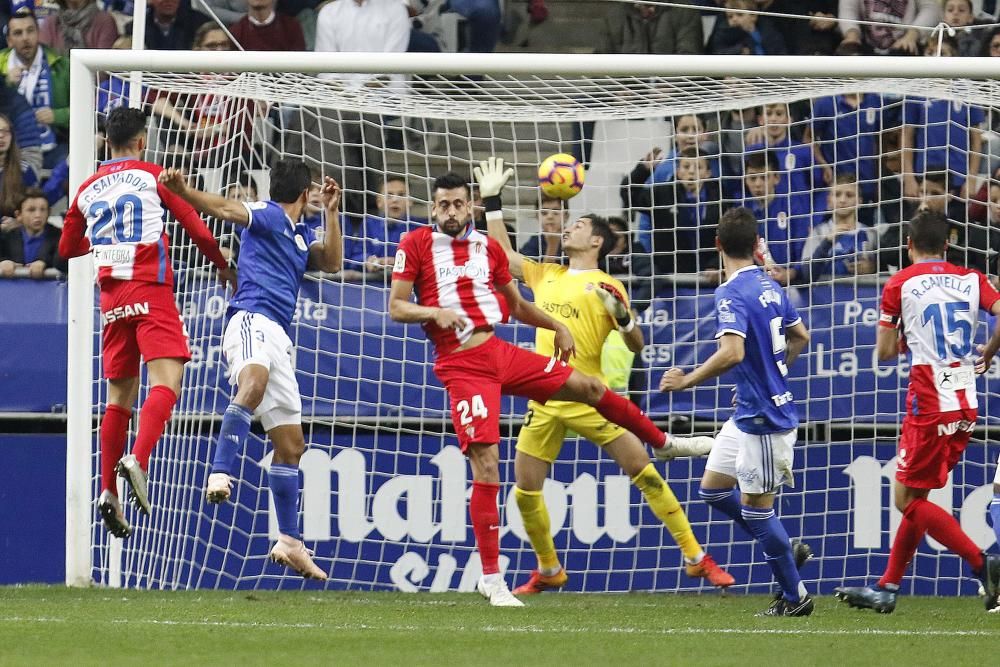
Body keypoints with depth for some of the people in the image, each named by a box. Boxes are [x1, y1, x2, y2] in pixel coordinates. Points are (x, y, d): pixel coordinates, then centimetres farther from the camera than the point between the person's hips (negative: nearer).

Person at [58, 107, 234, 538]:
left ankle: (108, 491, 6)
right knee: (166, 378, -15)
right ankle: (137, 459, -38)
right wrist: (222, 267, 16)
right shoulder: (152, 177, 1)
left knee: (120, 394, 12)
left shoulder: (88, 190, 14)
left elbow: (67, 248, 24)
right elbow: (197, 229, 0)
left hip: (111, 299, 5)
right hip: (150, 291, -5)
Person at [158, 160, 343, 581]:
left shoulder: (300, 235, 26)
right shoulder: (266, 216, 2)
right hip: (252, 320, -9)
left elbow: (331, 262, 24)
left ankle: (289, 541, 15)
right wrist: (182, 191, -31)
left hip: (279, 338, 9)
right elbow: (224, 208, -13)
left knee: (291, 444, 10)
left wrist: (331, 211, 16)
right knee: (254, 383, -41)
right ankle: (221, 474, -54)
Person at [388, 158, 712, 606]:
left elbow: (516, 305, 24)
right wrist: (435, 312, -22)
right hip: (462, 366, -5)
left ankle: (663, 444, 38)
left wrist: (557, 326, 15)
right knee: (485, 464, -13)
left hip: (501, 351, 5)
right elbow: (396, 307, -5)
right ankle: (491, 579, -6)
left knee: (589, 388, 12)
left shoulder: (488, 248, 11)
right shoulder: (416, 244, -2)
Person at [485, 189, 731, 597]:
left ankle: (696, 558, -2)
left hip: (589, 401, -5)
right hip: (544, 403, 5)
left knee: (644, 474, -8)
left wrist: (622, 317, -22)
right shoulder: (544, 275, 14)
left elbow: (636, 346, -3)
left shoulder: (606, 287, -1)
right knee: (525, 492, 2)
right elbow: (501, 252, 26)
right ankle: (548, 571, 23)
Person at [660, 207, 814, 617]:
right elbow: (800, 337, 21)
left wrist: (687, 381, -23)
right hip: (747, 414, 9)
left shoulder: (731, 294, -19)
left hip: (763, 417, -9)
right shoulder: (769, 286, 8)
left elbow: (732, 353, -32)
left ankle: (795, 596, 8)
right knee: (713, 488, 16)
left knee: (755, 506, 0)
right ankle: (784, 549, 23)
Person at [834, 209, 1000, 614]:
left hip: (929, 405, -6)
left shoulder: (900, 284, -2)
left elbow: (885, 352, -1)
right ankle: (887, 589, 19)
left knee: (909, 500, -1)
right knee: (915, 498, 15)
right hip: (966, 405, 6)